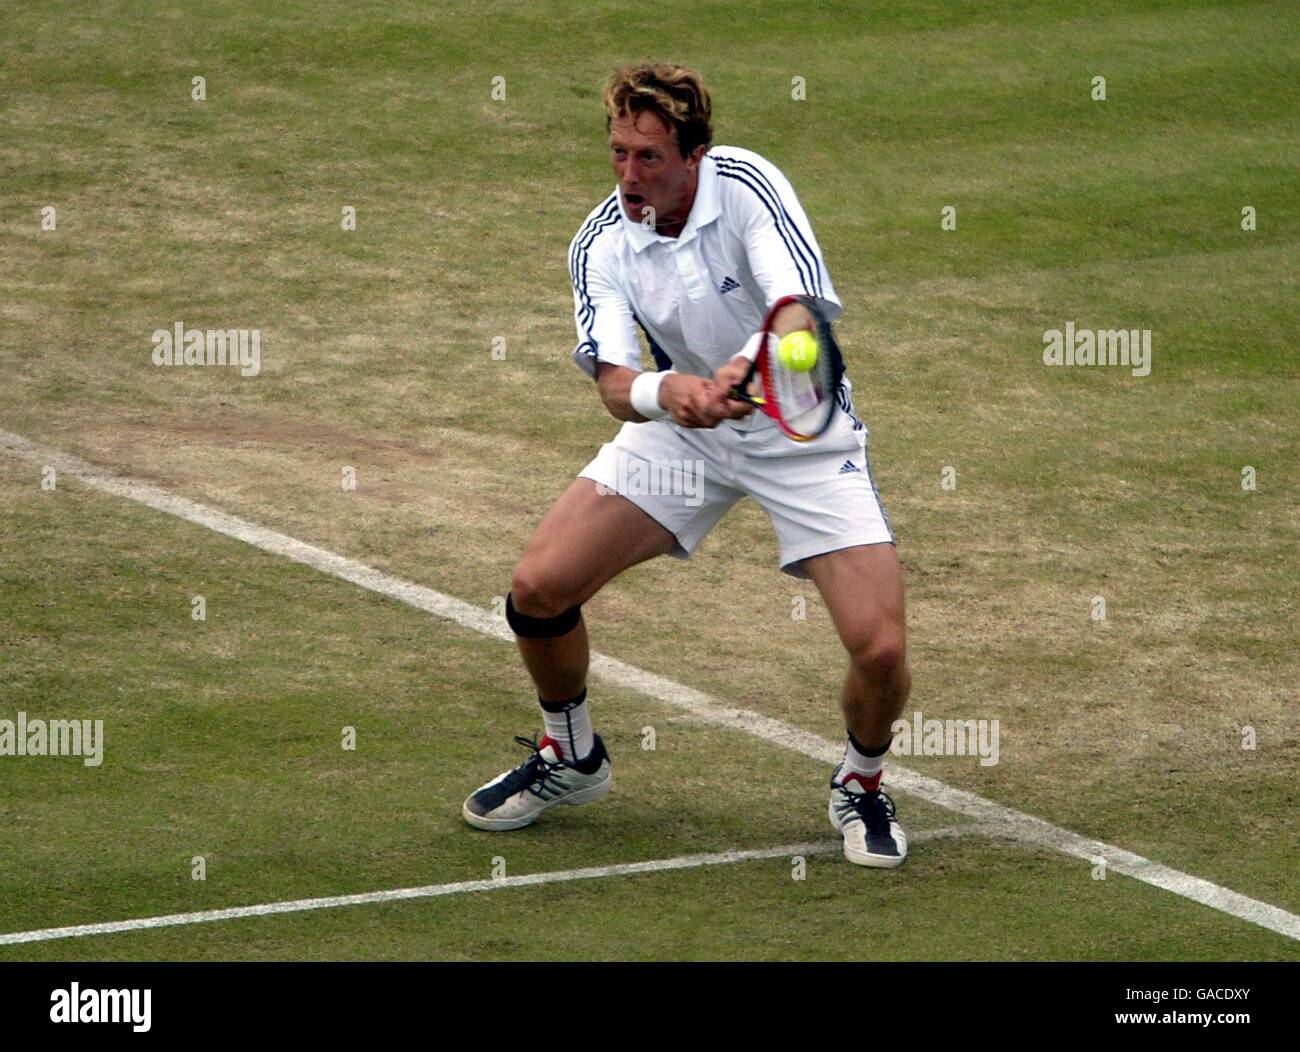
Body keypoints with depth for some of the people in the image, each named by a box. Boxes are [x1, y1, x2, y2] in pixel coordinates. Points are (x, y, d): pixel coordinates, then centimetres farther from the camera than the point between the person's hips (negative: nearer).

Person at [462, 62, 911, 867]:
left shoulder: (747, 185, -23)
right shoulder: (603, 245, -14)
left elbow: (800, 313, -34)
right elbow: (614, 383, -24)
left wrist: (742, 373, -55)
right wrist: (667, 391, -48)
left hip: (802, 431, -3)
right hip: (681, 433, 3)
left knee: (881, 649, -19)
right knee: (538, 589, -10)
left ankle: (861, 783, 15)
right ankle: (571, 759, 20)